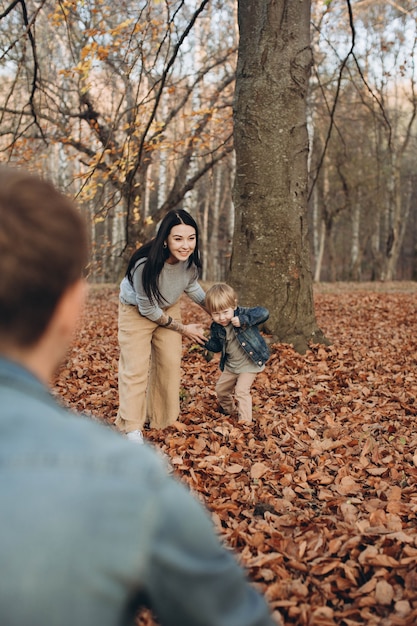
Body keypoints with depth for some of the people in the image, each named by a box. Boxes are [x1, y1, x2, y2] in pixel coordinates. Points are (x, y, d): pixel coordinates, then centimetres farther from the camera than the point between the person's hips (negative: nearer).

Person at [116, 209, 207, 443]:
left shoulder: (190, 259, -23)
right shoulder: (146, 264, -40)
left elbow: (192, 285, 3)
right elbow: (147, 308, -25)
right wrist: (183, 329, -15)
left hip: (168, 308, 5)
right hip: (136, 310, -5)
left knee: (170, 363, 5)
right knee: (136, 368, -9)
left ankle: (162, 419, 22)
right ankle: (132, 428, -1)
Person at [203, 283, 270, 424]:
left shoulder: (242, 313, -22)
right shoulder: (216, 327, -7)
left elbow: (264, 313, -34)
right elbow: (216, 346, 3)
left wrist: (243, 320, -43)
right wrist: (205, 341, -17)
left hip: (249, 364, -7)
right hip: (230, 365, 7)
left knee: (241, 391, -16)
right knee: (221, 388, 21)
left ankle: (245, 421, -3)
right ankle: (227, 410, 50)